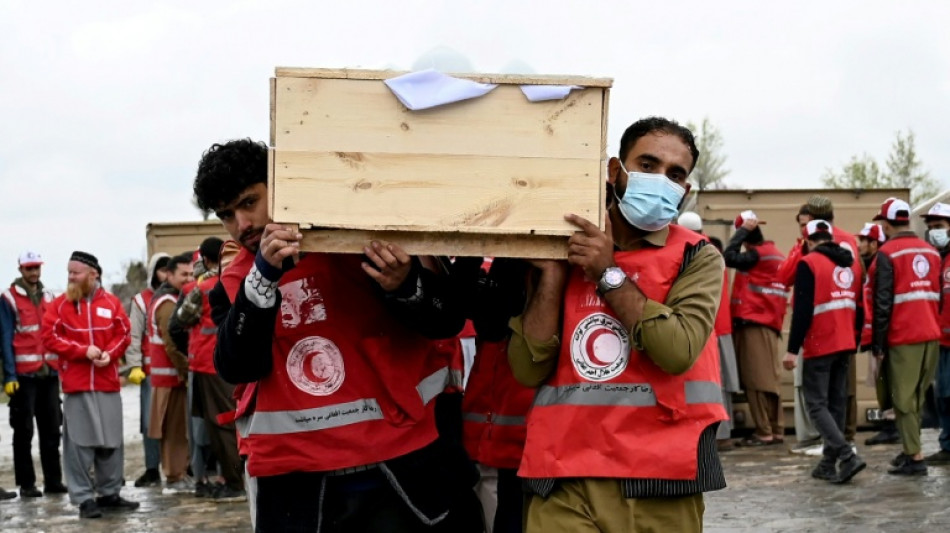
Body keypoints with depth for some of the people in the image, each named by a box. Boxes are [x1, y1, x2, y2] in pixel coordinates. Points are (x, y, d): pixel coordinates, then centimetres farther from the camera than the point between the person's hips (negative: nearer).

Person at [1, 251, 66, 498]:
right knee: (24, 431, 1)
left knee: (52, 430, 7)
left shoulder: (48, 298, 13)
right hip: (24, 375, -5)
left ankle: (53, 480, 13)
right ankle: (26, 484, 6)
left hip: (49, 374, 5)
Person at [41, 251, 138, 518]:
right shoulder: (60, 304, 2)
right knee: (79, 442, -3)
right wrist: (83, 350, -15)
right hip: (76, 384, -2)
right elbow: (50, 337, -5)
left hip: (108, 383, 2)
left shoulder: (111, 302, 5)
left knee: (111, 440, 8)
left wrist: (109, 354, -13)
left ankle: (109, 493, 19)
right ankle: (83, 498, 3)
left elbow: (123, 335, 6)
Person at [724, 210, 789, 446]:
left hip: (754, 323, -9)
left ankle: (764, 432, -7)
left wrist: (743, 229, -10)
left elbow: (729, 257, -19)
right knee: (768, 378, 9)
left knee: (757, 379, -7)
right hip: (768, 322, 9)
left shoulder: (758, 254, -10)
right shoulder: (775, 254, 18)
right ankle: (776, 430, 11)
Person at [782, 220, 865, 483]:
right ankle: (829, 464, 14)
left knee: (816, 404, -2)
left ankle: (847, 456, -16)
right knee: (837, 404, 11)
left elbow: (802, 310, -17)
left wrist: (793, 349, -14)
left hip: (819, 345, -7)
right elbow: (859, 308, 15)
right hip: (845, 345, 7)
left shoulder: (809, 263, -10)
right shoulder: (852, 264, 12)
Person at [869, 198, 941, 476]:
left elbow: (882, 303, -12)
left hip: (902, 338, -6)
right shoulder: (932, 252, 11)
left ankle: (915, 457, -3)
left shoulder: (887, 254, -9)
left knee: (904, 398, -1)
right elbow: (938, 296, 16)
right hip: (931, 336, 6)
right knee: (917, 396, 15)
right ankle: (910, 448, 21)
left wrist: (877, 344, -8)